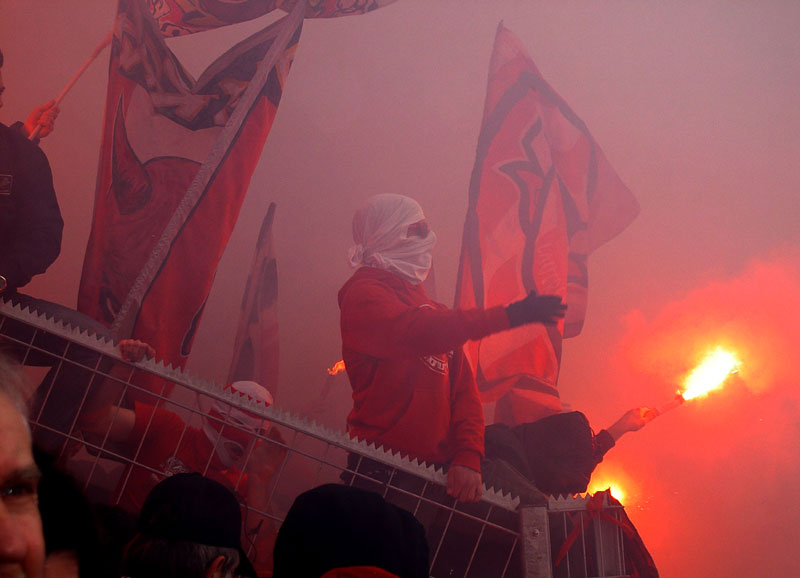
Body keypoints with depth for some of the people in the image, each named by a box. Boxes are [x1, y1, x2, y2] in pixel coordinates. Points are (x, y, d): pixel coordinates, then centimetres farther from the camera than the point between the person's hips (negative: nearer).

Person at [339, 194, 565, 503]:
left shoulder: (431, 309, 19)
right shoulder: (364, 294, -5)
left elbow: (462, 387, 12)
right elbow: (414, 332, -26)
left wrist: (469, 457, -5)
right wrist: (509, 315, -26)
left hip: (440, 466, 7)